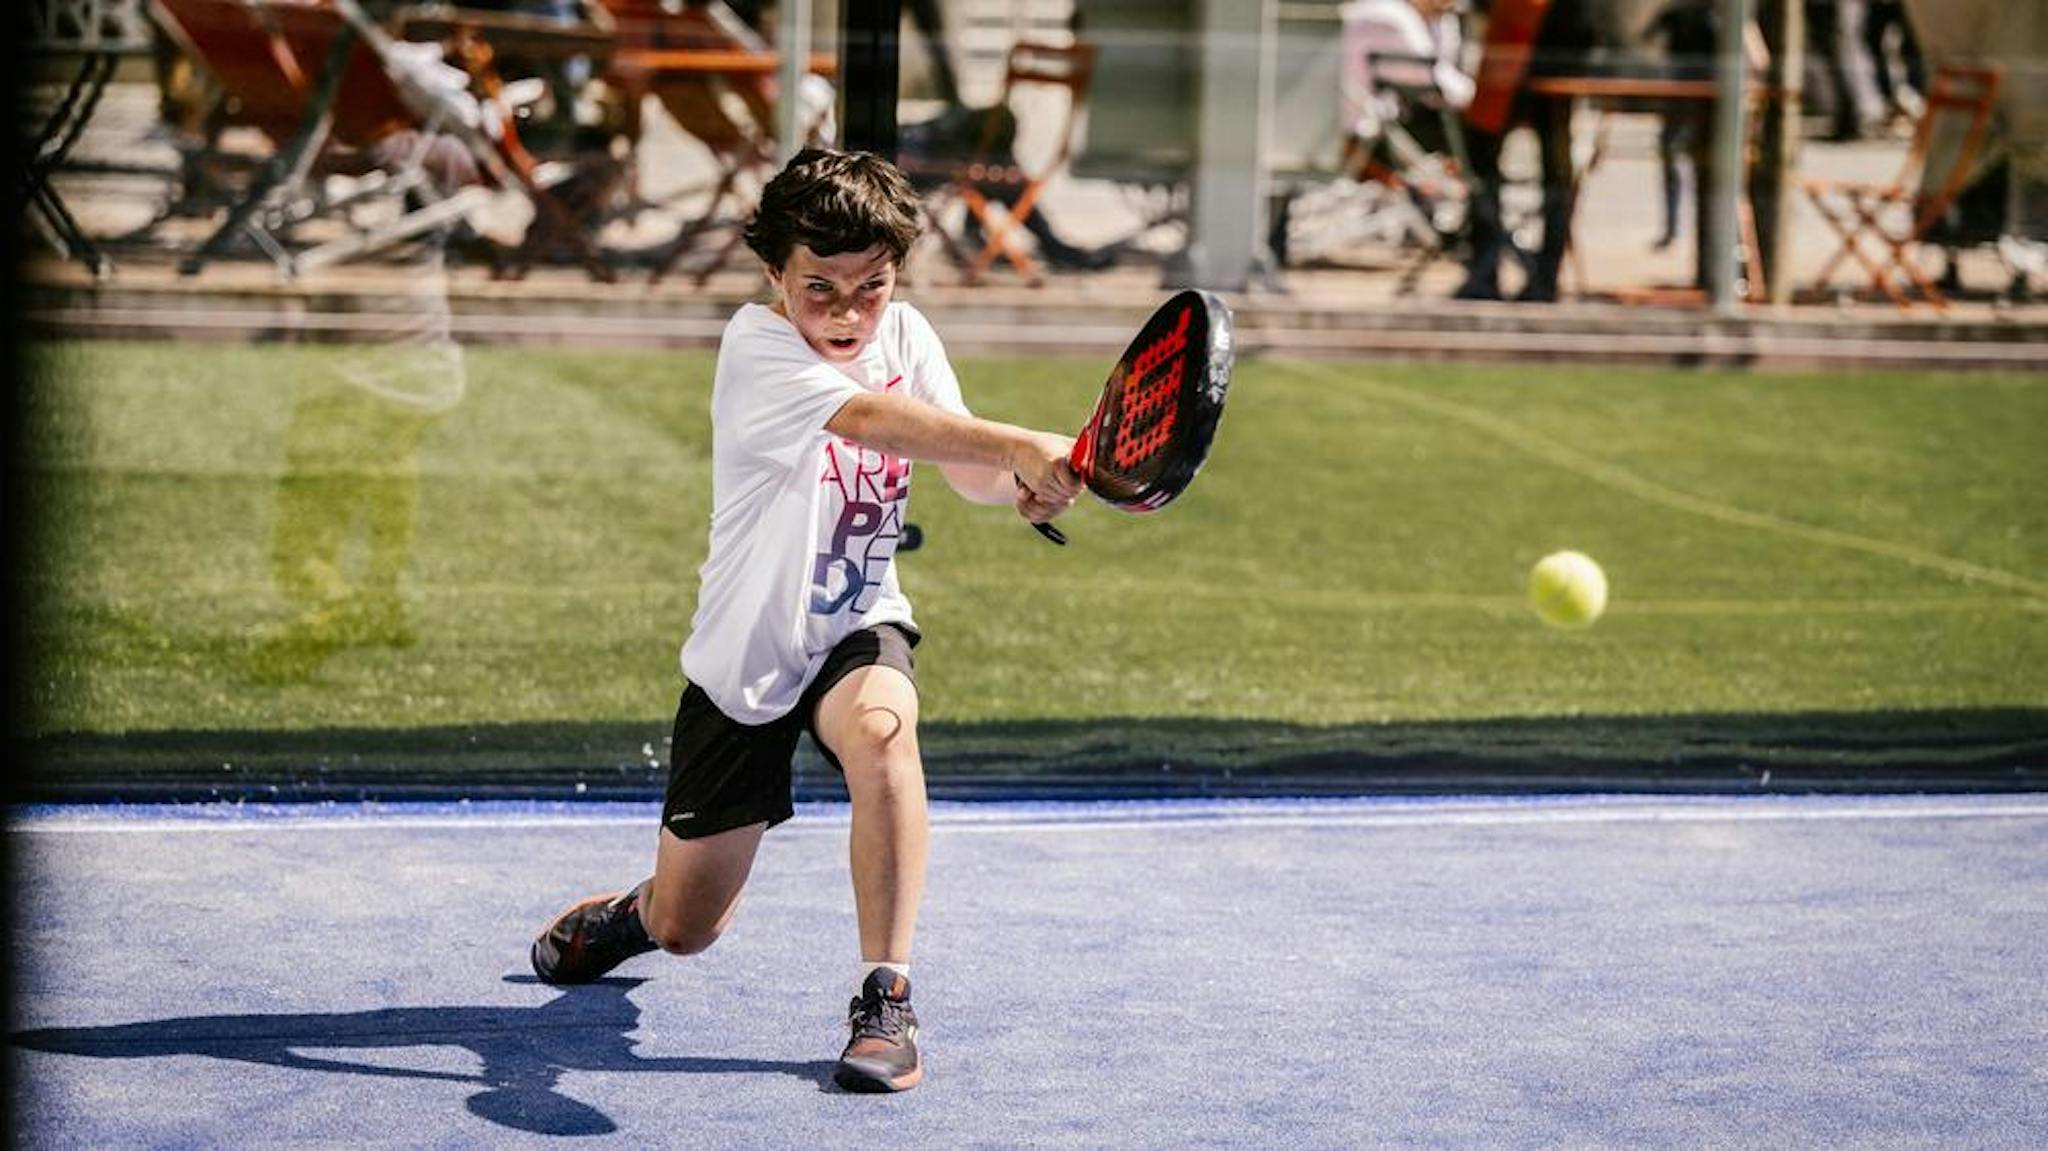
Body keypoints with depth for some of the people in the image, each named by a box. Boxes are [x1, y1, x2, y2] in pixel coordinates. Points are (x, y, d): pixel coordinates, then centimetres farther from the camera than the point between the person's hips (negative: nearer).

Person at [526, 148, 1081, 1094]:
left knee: (879, 726, -37)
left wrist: (1026, 484, -31)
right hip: (743, 655, -2)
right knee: (688, 929, 8)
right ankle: (635, 911, 48)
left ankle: (885, 1000, -29)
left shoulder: (904, 335, -4)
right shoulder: (756, 348, -21)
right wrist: (1016, 444, -50)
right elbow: (876, 419, -38)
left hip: (857, 632, 2)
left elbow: (967, 470, -7)